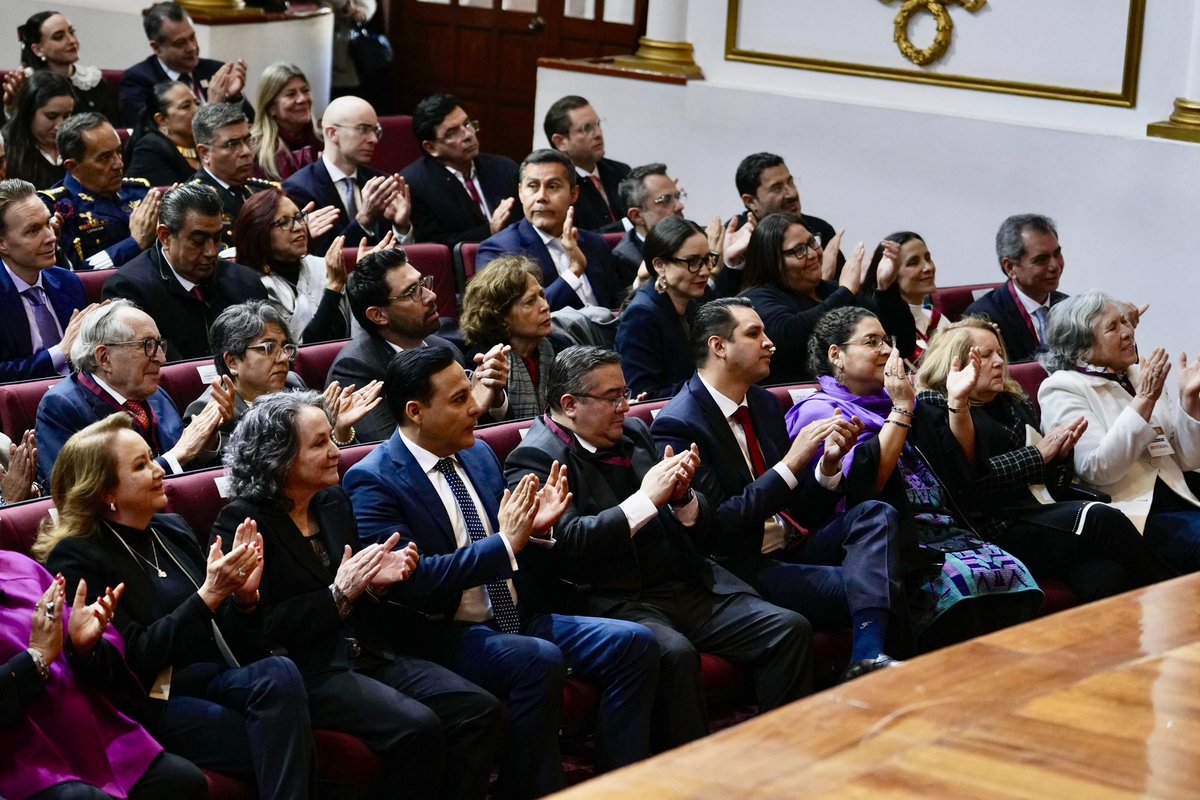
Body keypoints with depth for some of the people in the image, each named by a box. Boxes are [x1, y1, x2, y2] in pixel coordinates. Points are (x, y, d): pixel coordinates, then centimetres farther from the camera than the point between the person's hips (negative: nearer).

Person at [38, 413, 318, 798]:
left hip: (221, 679, 6)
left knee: (279, 673, -30)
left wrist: (244, 596, -5)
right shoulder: (76, 558, -3)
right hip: (157, 704, -6)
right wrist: (209, 596, -18)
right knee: (284, 752, -31)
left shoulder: (173, 529, 16)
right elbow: (136, 658, -12)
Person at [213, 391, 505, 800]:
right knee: (417, 727, -29)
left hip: (368, 654, 7)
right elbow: (259, 629, -14)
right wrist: (338, 594, -18)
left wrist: (375, 582, 0)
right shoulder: (242, 523, -8)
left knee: (479, 709, -13)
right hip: (307, 672, -7)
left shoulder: (334, 503, 14)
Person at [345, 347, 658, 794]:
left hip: (517, 620, 8)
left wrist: (534, 528, -4)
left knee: (633, 644, -10)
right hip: (444, 637, -8)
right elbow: (413, 581, -23)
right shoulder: (374, 482, -11)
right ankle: (533, 790, -18)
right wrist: (504, 543, -23)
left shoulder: (478, 455, 12)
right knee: (539, 660, -34)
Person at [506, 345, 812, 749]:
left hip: (690, 587, 7)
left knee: (790, 629, -11)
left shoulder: (635, 432, 17)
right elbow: (568, 545, -19)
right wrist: (647, 499, -15)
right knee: (673, 652, -36)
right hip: (614, 601, -7)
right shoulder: (535, 458, -3)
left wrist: (682, 496, -3)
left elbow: (702, 530, 20)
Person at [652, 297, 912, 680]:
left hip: (795, 544, 8)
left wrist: (828, 465, -7)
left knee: (876, 514, -19)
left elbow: (795, 507, 15)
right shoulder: (677, 426, -13)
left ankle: (868, 656, -36)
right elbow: (716, 526, -20)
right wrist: (791, 463, -23)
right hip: (747, 569, -8)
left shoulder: (763, 403, 12)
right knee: (860, 586, -27)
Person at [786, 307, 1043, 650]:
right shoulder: (818, 411, 5)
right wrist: (901, 409, -9)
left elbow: (962, 467, 19)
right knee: (962, 580, -33)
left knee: (1012, 572, -23)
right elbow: (866, 479, -12)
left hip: (948, 533, 6)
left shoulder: (896, 400, 24)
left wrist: (957, 402, 6)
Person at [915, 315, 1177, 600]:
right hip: (995, 530, -6)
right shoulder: (937, 408, 4)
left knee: (1105, 576, -28)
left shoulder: (1014, 403, 24)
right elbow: (971, 482, -12)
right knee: (1101, 521, -27)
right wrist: (1038, 454, -7)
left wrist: (1061, 453, 4)